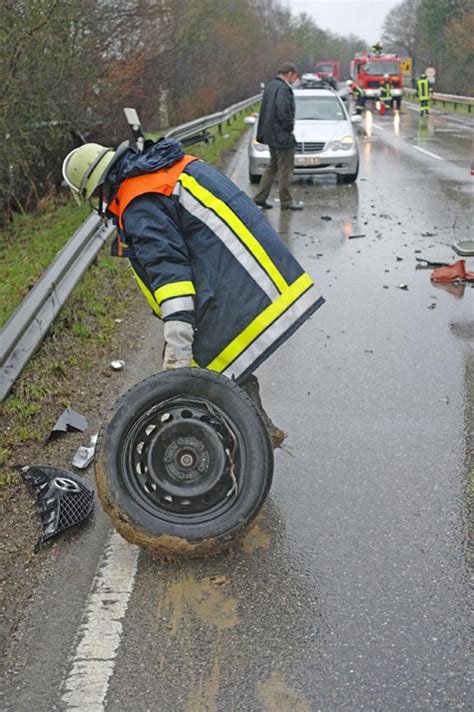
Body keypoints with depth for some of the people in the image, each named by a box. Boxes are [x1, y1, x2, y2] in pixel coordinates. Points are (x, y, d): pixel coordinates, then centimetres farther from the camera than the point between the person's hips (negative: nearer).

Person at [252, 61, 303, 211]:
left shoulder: (270, 86, 13)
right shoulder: (283, 88, -18)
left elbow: (265, 110, 18)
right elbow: (283, 111, -27)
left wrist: (262, 133, 17)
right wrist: (289, 127, -13)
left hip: (270, 135, 10)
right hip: (282, 136, -10)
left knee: (272, 167, 18)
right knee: (285, 169, 0)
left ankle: (260, 198, 19)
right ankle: (286, 202, 7)